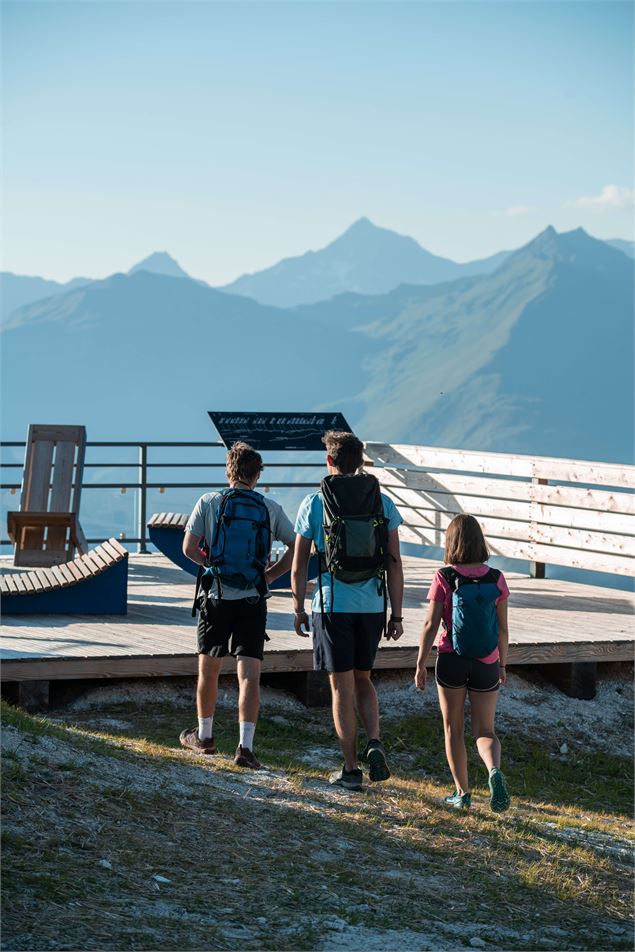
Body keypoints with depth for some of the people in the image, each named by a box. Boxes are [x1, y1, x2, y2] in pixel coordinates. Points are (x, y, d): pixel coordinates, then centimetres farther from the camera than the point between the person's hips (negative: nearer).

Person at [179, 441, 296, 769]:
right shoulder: (270, 508, 3)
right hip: (253, 600, 0)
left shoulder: (209, 502, -1)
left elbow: (189, 548, -4)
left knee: (208, 669, 16)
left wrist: (213, 564, 12)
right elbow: (298, 548, 0)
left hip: (217, 597, 0)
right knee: (249, 674, -3)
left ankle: (204, 736, 30)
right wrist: (270, 574, 7)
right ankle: (245, 746, -13)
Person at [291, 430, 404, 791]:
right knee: (363, 680, 20)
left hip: (333, 606, -2)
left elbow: (299, 565, 0)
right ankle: (375, 744, -1)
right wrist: (397, 614, 6)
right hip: (373, 606, 2)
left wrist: (299, 609, 12)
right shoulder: (383, 503, 2)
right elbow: (395, 564, 1)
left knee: (343, 688, 5)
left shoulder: (315, 503, -3)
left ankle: (351, 768, 6)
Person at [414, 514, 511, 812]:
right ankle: (494, 771, -21)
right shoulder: (496, 579, -4)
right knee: (485, 731, 9)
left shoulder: (444, 578, -10)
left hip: (452, 661, -1)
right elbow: (503, 628, 1)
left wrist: (420, 665, 0)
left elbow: (431, 625, -9)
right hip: (486, 664, 1)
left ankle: (462, 793, 16)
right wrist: (502, 664, 14)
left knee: (453, 730, 15)